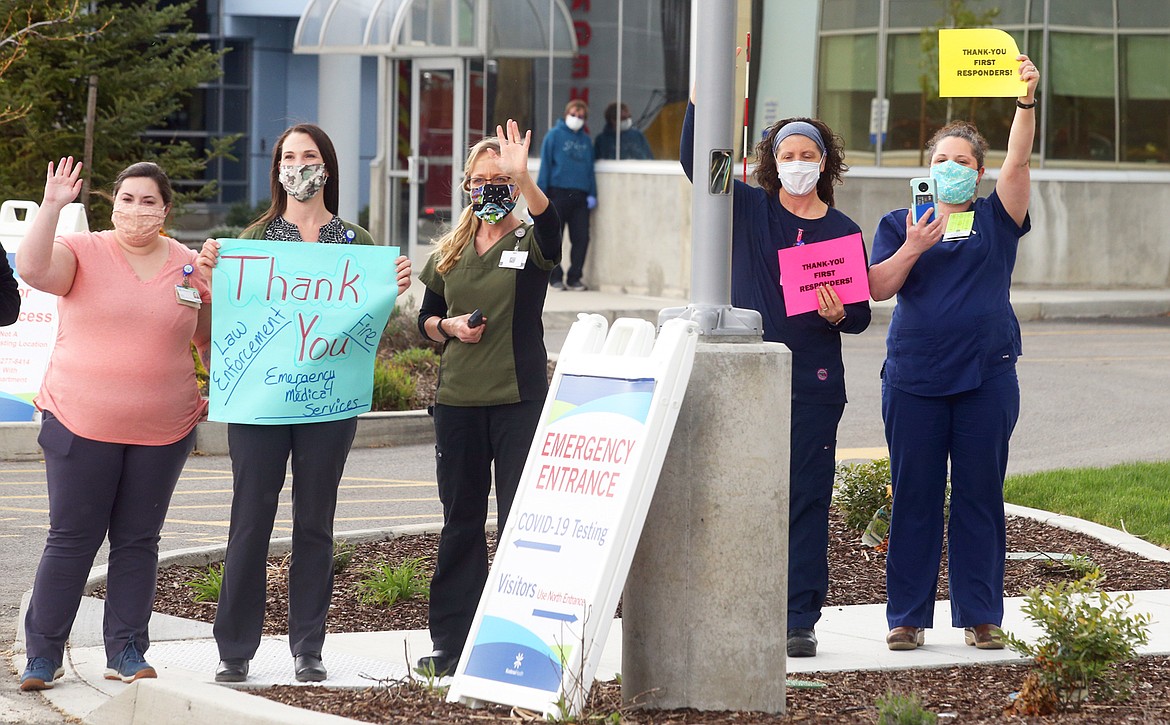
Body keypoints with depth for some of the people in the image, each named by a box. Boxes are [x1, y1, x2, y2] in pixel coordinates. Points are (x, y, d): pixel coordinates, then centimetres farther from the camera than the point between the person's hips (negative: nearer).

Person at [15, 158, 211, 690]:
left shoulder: (191, 267, 6)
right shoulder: (83, 252, -2)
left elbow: (211, 337, 19)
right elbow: (31, 269, -22)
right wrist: (52, 206, -26)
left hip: (164, 430, 2)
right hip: (81, 425, -2)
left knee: (138, 541, 7)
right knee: (71, 538, 1)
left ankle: (126, 652, 14)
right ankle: (43, 655, 9)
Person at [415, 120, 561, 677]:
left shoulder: (529, 244, -2)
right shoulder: (449, 253, 10)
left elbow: (551, 230, -27)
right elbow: (425, 319, 19)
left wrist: (523, 177, -44)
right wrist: (449, 327, -4)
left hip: (520, 398, -4)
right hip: (458, 399, 4)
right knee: (460, 522, 9)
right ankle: (450, 643, 16)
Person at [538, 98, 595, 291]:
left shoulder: (586, 140, 14)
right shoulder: (554, 135, 2)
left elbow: (590, 169, 16)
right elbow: (545, 165, -1)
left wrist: (592, 194, 7)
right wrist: (541, 194, -7)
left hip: (580, 195, 4)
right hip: (558, 193, -4)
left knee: (581, 237, 0)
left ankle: (574, 278, 8)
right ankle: (555, 277, 9)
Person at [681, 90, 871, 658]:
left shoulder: (842, 231, 6)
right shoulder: (748, 209, 6)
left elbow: (862, 315, 10)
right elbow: (694, 159, -5)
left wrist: (838, 314, -13)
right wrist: (702, 91, -14)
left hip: (813, 383, 0)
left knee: (806, 499, 0)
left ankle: (800, 620, 4)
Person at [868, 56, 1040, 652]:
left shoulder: (995, 220, 10)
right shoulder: (899, 223, 11)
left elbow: (1018, 160, -4)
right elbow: (877, 288, 1)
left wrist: (1027, 103, -18)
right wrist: (913, 248, -14)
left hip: (986, 376, 0)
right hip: (914, 377, 0)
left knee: (980, 495, 2)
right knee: (914, 496, 1)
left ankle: (980, 615, 8)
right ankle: (908, 615, 8)